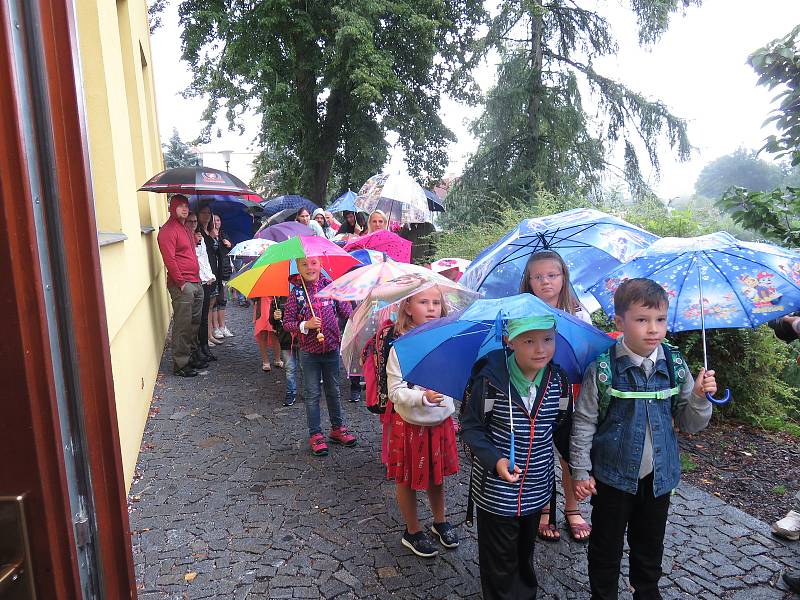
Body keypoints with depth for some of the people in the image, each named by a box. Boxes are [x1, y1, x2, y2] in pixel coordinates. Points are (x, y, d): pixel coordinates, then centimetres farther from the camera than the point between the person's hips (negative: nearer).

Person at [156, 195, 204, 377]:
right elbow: (169, 260, -16)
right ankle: (180, 365, 1)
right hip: (182, 286, -9)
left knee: (194, 323, 14)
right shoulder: (168, 231, -9)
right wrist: (181, 283, -18)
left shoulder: (185, 229, 21)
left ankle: (191, 356, 26)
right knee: (182, 326, -6)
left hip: (195, 284, 9)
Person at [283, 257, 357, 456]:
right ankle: (315, 434, 21)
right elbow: (287, 322, -5)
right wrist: (305, 325, -20)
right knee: (312, 394, 9)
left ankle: (338, 428, 32)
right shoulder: (296, 293, -6)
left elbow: (346, 311, 3)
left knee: (333, 391, 16)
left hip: (331, 348, 2)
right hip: (309, 351, -1)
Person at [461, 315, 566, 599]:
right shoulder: (490, 379, -21)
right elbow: (470, 427, -13)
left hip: (536, 489, 4)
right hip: (496, 490, -4)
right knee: (500, 559, 13)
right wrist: (494, 459, -26)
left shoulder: (557, 380, -8)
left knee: (525, 552, 26)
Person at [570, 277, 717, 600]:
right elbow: (583, 422, -10)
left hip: (658, 476, 4)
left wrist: (699, 396, -19)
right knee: (606, 547, 14)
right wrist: (580, 471, -8)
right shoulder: (603, 368, -18)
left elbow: (690, 424, 0)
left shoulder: (675, 365, -6)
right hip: (612, 476, -3)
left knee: (650, 545, 23)